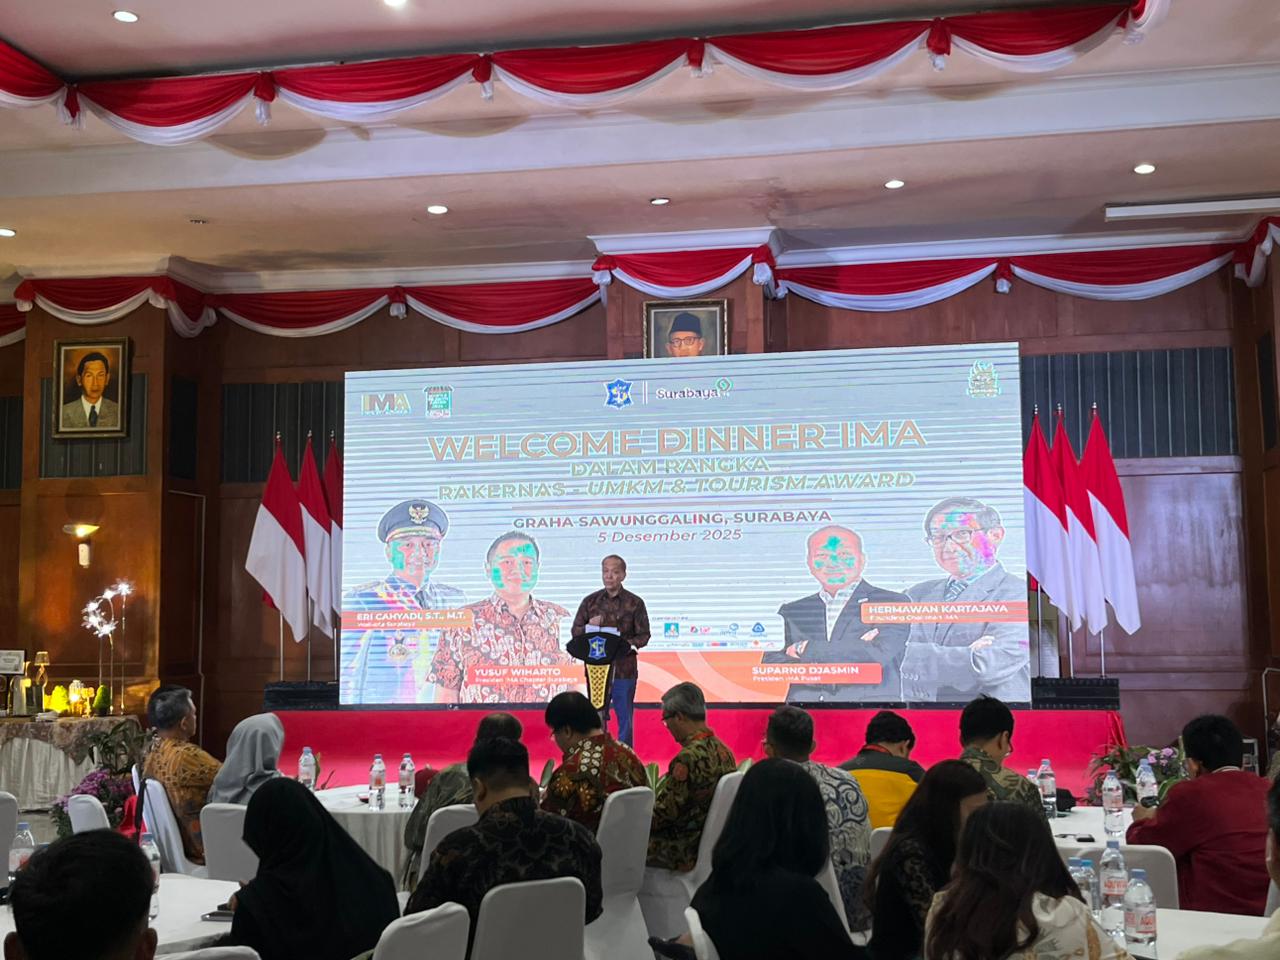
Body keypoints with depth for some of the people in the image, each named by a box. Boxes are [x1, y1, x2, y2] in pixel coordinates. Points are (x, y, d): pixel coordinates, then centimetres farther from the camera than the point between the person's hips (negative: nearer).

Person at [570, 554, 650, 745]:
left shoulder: (635, 603, 1)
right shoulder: (590, 601, 7)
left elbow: (644, 635, 0)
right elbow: (575, 631, 9)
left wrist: (629, 644, -20)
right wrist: (589, 626, -12)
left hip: (624, 670, -2)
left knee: (625, 720, 5)